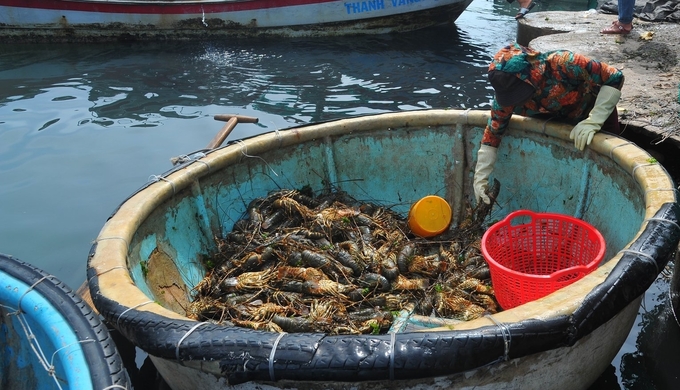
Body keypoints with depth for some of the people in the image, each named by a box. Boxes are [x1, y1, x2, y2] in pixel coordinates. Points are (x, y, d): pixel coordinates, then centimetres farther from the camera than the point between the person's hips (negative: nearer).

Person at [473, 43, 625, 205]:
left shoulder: (562, 64, -43)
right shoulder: (505, 94, -29)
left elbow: (615, 78, -36)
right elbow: (492, 135, -19)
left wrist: (593, 121, -42)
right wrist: (480, 177, -22)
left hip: (598, 111, -3)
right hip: (557, 123, 3)